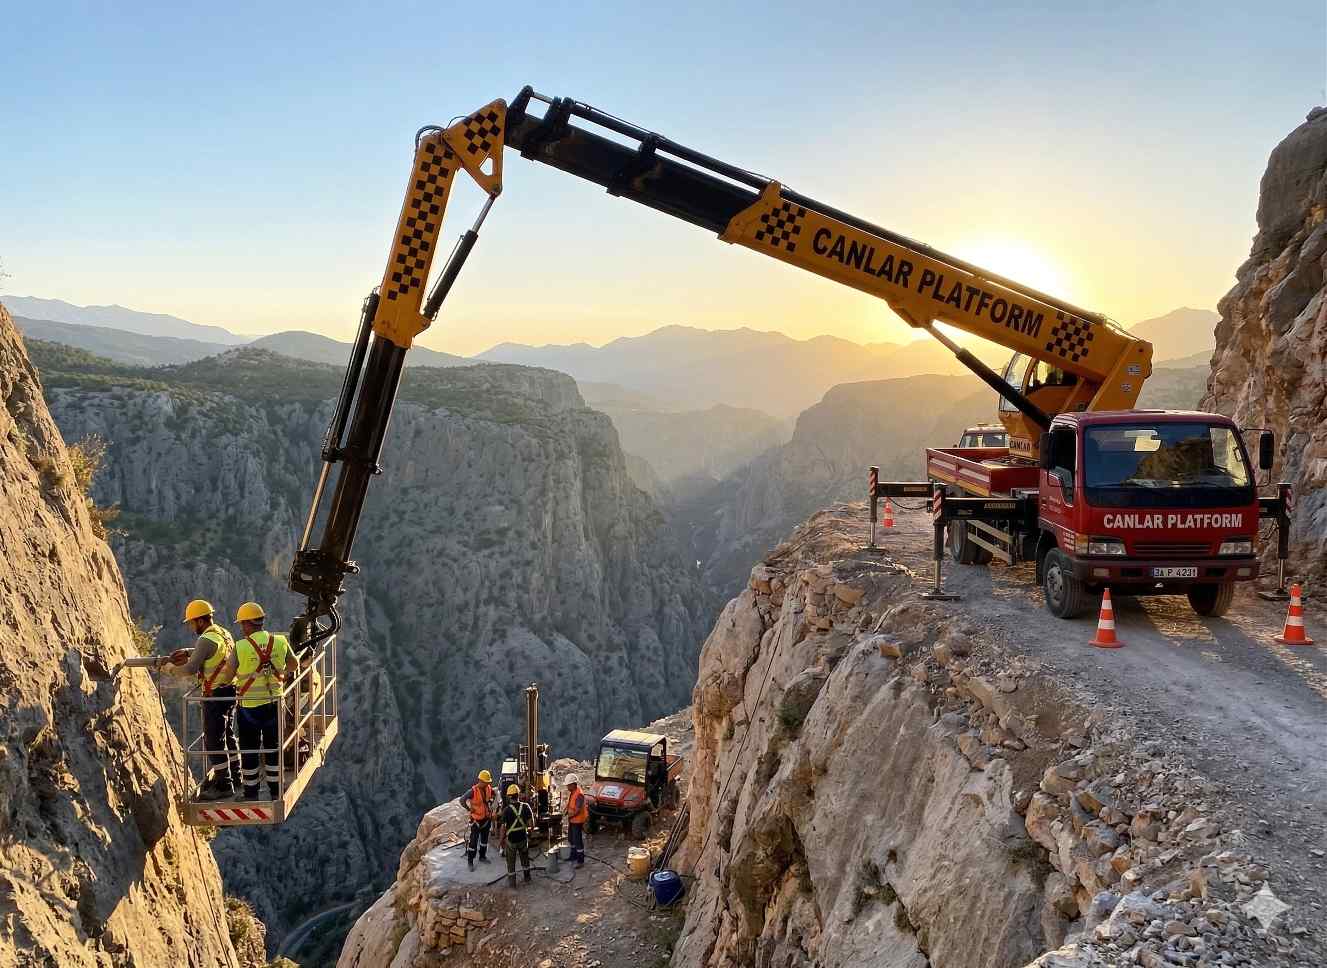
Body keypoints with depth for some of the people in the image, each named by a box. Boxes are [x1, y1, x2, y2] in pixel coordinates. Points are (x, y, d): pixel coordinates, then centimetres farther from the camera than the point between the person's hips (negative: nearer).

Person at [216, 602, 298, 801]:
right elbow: (294, 665, 11)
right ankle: (276, 792, 22)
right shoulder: (280, 642, -5)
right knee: (273, 748, 16)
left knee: (249, 751, 11)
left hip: (248, 706, -3)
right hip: (274, 704, 3)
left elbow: (227, 677, -9)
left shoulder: (240, 647, -15)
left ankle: (251, 794, 20)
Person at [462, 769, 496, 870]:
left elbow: (493, 794, 20)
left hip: (487, 818, 6)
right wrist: (469, 808, -22)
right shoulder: (474, 791, -23)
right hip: (476, 819, -6)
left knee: (484, 839, 19)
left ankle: (482, 856, 36)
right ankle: (470, 861, 8)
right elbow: (462, 800, -23)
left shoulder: (489, 788, -4)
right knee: (474, 841, -2)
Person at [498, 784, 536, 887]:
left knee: (511, 861, 14)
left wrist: (501, 840, -3)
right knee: (525, 858, 23)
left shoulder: (506, 810, -17)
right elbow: (531, 824, -9)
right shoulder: (526, 807, -11)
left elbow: (503, 827, -15)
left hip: (511, 839, -3)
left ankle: (512, 881, 21)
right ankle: (527, 878, 34)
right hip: (523, 837, 3)